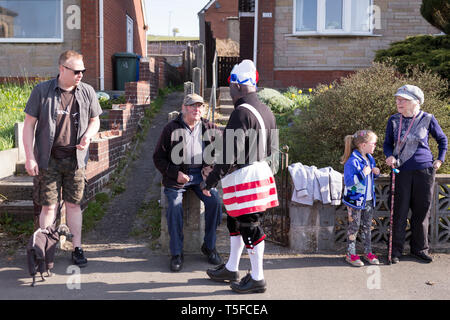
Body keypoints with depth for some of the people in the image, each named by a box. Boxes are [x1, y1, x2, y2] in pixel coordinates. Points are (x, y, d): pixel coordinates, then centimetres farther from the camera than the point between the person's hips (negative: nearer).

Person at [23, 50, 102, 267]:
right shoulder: (41, 91, -5)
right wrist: (30, 157, -8)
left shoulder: (87, 92, 3)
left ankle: (77, 249, 20)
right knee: (49, 206, 2)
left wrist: (88, 135, -8)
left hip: (75, 158, 2)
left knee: (74, 204, 9)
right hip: (48, 159, -2)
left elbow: (94, 120, 15)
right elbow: (29, 125, -2)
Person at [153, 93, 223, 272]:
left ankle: (209, 247, -1)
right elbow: (158, 157, 3)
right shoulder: (171, 128, 1)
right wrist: (175, 174, -9)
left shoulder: (209, 128, 9)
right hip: (177, 175, -2)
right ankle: (176, 253, -8)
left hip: (201, 174, 2)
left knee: (214, 202, -20)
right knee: (174, 206, -23)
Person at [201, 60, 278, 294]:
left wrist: (209, 182, -15)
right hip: (261, 171, 10)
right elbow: (269, 149, 18)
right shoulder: (266, 110, 10)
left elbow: (229, 155, -22)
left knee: (250, 227, 1)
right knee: (235, 222, 20)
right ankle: (231, 269, 32)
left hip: (243, 178, -10)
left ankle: (257, 279, 13)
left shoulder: (241, 113, -19)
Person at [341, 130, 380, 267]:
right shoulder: (352, 161, -20)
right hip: (355, 199, -7)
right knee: (354, 226, 2)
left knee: (367, 226, 14)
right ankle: (350, 254, 14)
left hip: (368, 199, 8)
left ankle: (368, 252, 25)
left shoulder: (370, 158, 7)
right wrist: (363, 173, -28)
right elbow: (348, 182, -24)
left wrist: (375, 173, 1)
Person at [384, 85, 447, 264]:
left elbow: (442, 139, 15)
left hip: (424, 170, 0)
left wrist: (440, 159, 8)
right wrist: (389, 156, -7)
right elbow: (388, 144, 12)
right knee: (400, 211, 1)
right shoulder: (393, 120, 2)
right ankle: (396, 250, 13)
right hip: (401, 171, 0)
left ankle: (419, 248, 23)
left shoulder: (428, 119, 0)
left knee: (422, 211, 8)